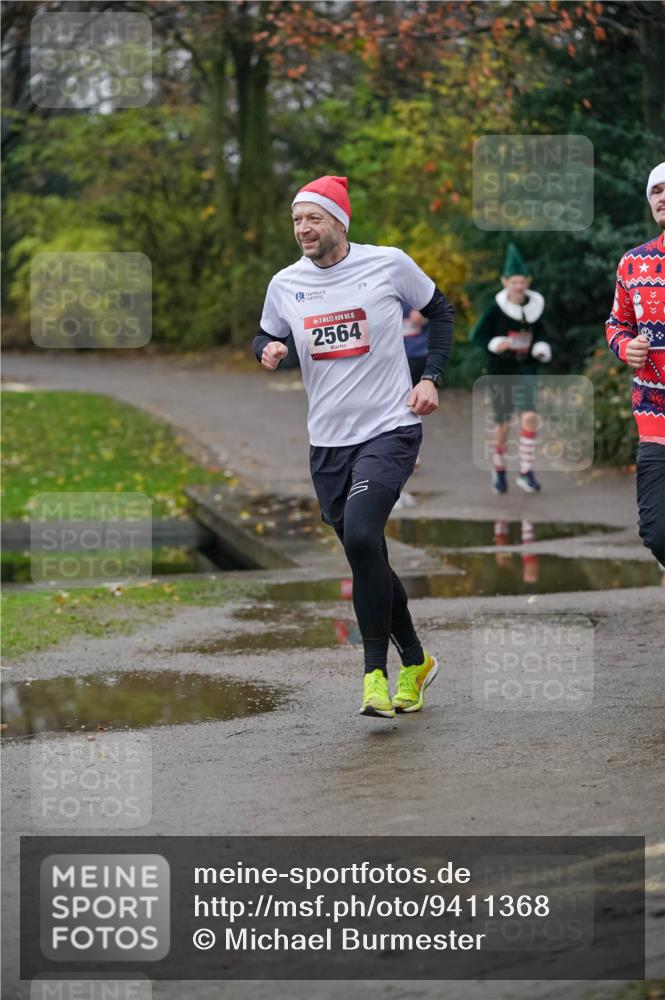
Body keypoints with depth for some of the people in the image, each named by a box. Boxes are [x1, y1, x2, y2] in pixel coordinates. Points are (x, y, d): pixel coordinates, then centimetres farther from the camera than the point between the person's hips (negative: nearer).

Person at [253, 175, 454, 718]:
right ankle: (415, 662, 33)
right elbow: (266, 336, 19)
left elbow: (441, 310, 9)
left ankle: (376, 674, -16)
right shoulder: (285, 285, 3)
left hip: (390, 429, -5)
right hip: (328, 441, 5)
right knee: (367, 558, 12)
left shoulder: (389, 264, -6)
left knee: (360, 535, -25)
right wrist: (267, 349, -5)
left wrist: (431, 378, -1)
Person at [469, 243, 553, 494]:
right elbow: (477, 335, -6)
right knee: (502, 425, 5)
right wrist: (495, 344, -24)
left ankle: (526, 472, -10)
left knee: (529, 417, -17)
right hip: (500, 371, -2)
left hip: (526, 370, 2)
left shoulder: (534, 306, 1)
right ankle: (498, 470, 29)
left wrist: (542, 349, -5)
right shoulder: (496, 308, -9)